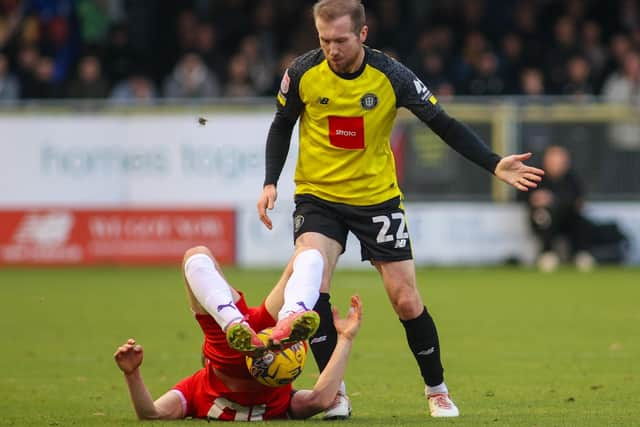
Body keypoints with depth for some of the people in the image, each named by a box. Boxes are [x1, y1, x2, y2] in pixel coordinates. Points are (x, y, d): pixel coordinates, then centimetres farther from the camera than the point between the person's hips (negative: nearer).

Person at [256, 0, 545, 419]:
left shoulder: (391, 76, -15)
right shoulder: (303, 73, -12)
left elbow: (444, 124, -10)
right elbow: (282, 127, 5)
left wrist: (495, 164, -21)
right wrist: (270, 183, -6)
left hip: (378, 197, 0)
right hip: (318, 195, 0)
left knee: (407, 301, -1)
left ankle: (437, 390, 21)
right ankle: (334, 392, -13)